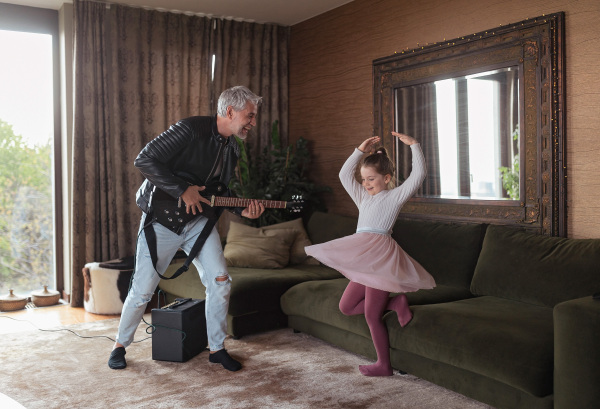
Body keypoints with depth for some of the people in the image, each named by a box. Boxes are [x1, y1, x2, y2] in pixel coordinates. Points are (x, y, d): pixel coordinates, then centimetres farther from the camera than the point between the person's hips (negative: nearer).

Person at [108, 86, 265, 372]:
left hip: (199, 219, 6)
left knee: (220, 280, -5)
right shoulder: (191, 130, -19)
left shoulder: (232, 150, 6)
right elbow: (144, 160, -23)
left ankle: (217, 348, 11)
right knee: (143, 289, 1)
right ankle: (121, 344, 25)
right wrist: (183, 190, -24)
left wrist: (242, 210, -4)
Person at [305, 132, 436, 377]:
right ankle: (394, 303, 8)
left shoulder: (395, 196, 4)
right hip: (365, 261, 9)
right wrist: (360, 151, 20)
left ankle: (383, 365, 7)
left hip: (379, 257, -9)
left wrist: (413, 145, -6)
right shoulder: (364, 198, 25)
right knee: (346, 307, 11)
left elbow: (418, 175, -8)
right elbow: (344, 175, 26)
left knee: (371, 315, -6)